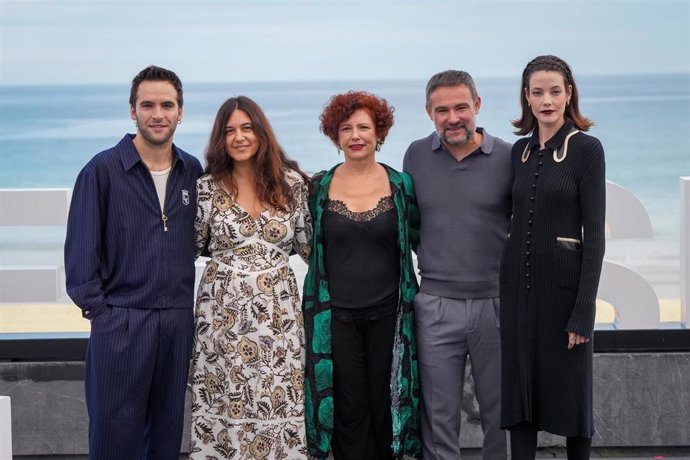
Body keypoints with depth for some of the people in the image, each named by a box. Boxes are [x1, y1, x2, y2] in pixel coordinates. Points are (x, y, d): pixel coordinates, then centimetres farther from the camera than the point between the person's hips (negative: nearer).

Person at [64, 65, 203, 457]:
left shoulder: (193, 172, 6)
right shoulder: (103, 170, -5)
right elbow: (81, 249, -5)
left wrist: (185, 303, 5)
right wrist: (97, 309, -9)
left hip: (179, 320, 4)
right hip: (120, 321, -4)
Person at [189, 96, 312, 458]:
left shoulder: (292, 182, 3)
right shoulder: (206, 186, 0)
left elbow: (307, 243, 10)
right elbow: (191, 246, 9)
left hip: (277, 308, 1)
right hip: (223, 308, 0)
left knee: (278, 403, 1)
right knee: (224, 402, 3)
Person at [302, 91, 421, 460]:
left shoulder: (402, 186, 2)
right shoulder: (318, 188, 2)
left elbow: (420, 242, 10)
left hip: (388, 314, 0)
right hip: (336, 315, 0)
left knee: (386, 408, 5)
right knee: (349, 412, 2)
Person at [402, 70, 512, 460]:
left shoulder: (507, 158, -3)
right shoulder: (416, 156, 3)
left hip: (495, 302, -1)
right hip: (436, 305, 1)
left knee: (500, 412, 10)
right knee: (439, 416, 6)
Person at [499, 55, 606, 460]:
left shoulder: (586, 148, -7)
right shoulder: (520, 151, 10)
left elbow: (595, 234, -11)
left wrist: (584, 312, -15)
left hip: (565, 283, -5)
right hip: (519, 283, 5)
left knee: (570, 391, 5)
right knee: (520, 394, 6)